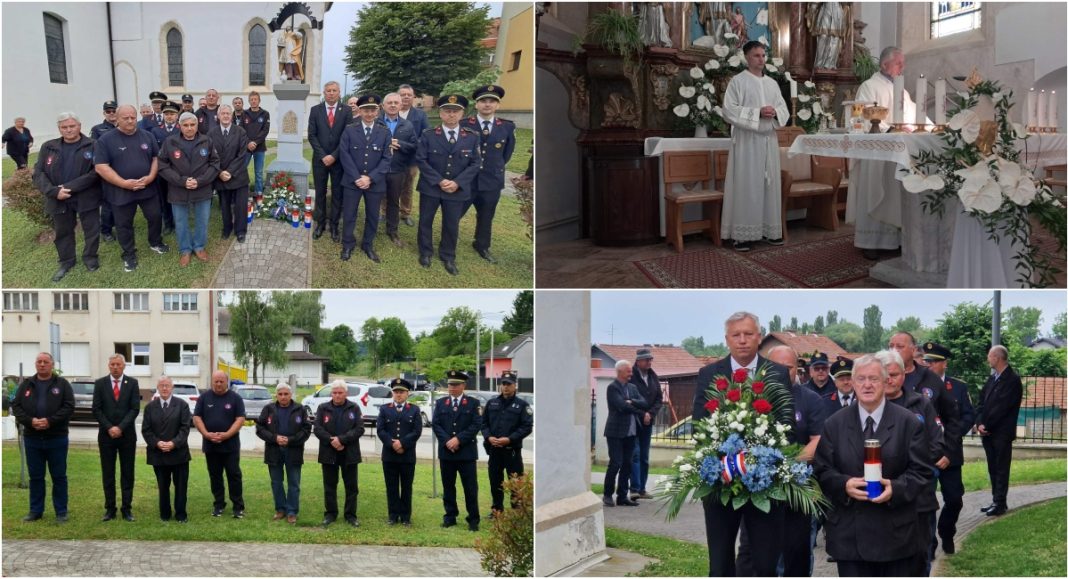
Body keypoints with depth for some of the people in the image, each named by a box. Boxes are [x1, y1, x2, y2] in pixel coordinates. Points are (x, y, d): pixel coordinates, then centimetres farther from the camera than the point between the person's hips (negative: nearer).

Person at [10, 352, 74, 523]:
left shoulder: (62, 384, 2)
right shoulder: (26, 384, 10)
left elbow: (69, 407, -7)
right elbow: (16, 406, 3)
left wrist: (50, 421, -19)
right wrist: (30, 421, -14)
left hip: (57, 438, -3)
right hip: (32, 438, 3)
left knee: (59, 476, 3)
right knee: (35, 476, 9)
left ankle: (61, 512, 10)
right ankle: (35, 511, 18)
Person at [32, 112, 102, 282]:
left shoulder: (92, 146, -7)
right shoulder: (48, 147, 4)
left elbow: (95, 172, -16)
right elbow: (38, 173, 0)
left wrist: (70, 187, -20)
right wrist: (54, 191, -17)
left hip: (86, 197, -3)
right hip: (59, 199, 3)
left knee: (92, 230, 9)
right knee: (62, 232, 16)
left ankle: (90, 257, 32)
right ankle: (66, 262, 34)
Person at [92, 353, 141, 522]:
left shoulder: (132, 383, 1)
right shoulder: (100, 383, 3)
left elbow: (135, 408, -4)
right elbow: (96, 409, 0)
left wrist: (120, 428, -13)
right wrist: (109, 428, -11)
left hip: (127, 435, 0)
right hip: (106, 435, 1)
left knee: (127, 473, 3)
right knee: (108, 474, 4)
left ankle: (127, 509, 7)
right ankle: (109, 509, 9)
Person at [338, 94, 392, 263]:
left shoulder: (384, 132, -1)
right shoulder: (349, 130, -2)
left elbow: (386, 159, -4)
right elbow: (345, 155, -6)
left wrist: (370, 178, -14)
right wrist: (357, 178, -14)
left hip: (375, 183, 1)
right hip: (352, 181, -1)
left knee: (372, 216, 11)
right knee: (349, 215, 8)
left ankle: (368, 245, 28)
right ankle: (348, 245, 24)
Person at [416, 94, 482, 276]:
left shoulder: (471, 138, -1)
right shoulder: (428, 135, -4)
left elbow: (475, 164, -3)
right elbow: (421, 160, -8)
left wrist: (457, 183, -14)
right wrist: (439, 181, -16)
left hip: (457, 190, 1)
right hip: (430, 188, -1)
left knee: (452, 225, 9)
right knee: (426, 221, 11)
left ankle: (448, 257, 27)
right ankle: (425, 252, 30)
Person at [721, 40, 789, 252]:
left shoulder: (772, 83, 16)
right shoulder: (738, 81, -2)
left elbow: (784, 109, 13)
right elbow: (729, 110, -12)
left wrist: (775, 112, -11)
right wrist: (757, 113, -19)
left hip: (769, 140, 6)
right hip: (747, 140, -6)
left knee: (770, 184, 7)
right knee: (747, 185, -7)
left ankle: (771, 230, 12)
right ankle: (743, 234, -6)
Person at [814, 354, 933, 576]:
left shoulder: (909, 423, 2)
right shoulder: (834, 424, 6)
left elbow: (921, 471, -1)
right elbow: (823, 470, 5)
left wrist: (896, 488, -19)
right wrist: (844, 485, -16)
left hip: (895, 532, -1)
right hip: (849, 532, 1)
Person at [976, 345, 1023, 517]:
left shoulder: (1012, 380, -12)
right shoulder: (992, 378, 13)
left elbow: (1002, 407, -17)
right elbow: (982, 402, 10)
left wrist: (986, 426, -14)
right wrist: (980, 423, -4)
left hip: (1002, 433, -8)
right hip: (988, 432, 8)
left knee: (1001, 469, -3)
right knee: (993, 469, 11)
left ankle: (1000, 504, 0)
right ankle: (997, 501, 17)